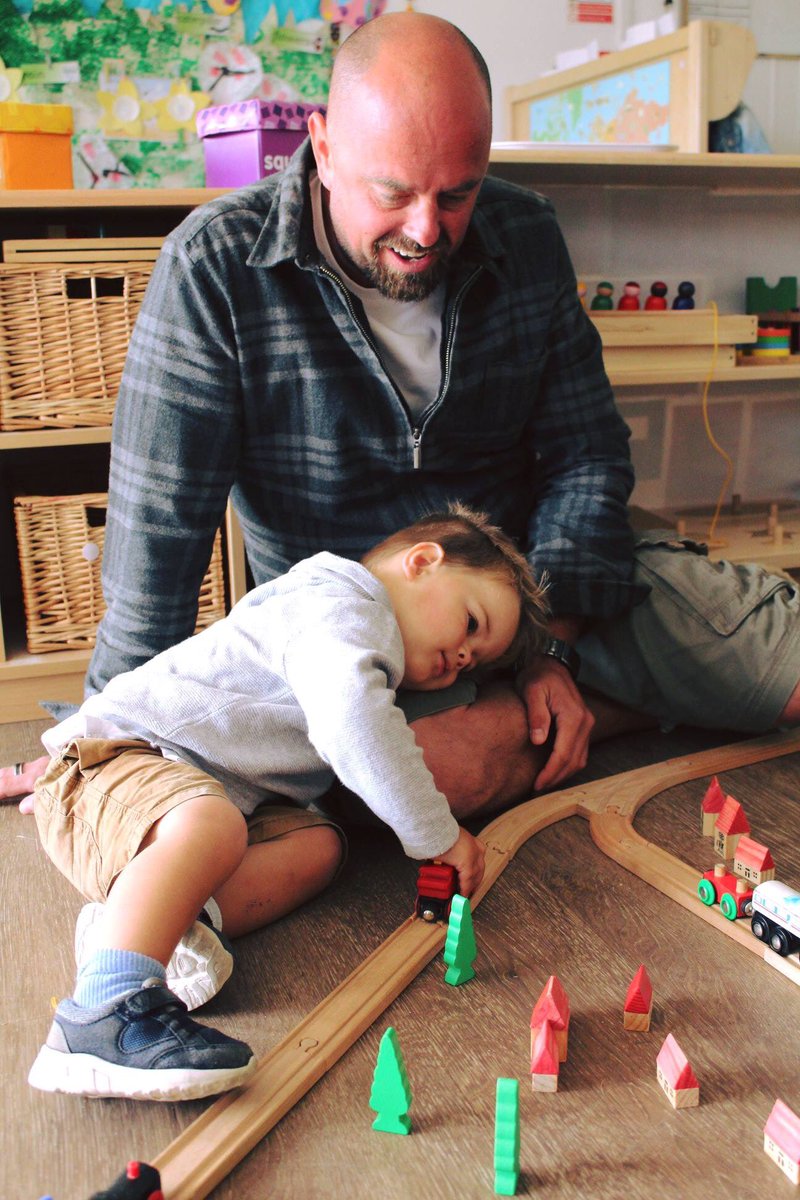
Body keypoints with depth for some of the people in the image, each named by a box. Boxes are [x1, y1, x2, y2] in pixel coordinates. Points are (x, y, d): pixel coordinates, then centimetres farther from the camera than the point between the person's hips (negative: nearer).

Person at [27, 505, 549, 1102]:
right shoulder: (339, 607, -13)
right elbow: (350, 722, -29)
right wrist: (437, 834, -23)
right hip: (115, 755, -10)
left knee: (318, 844, -9)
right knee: (210, 825, -39)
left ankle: (167, 922, -27)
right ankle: (106, 1013, -49)